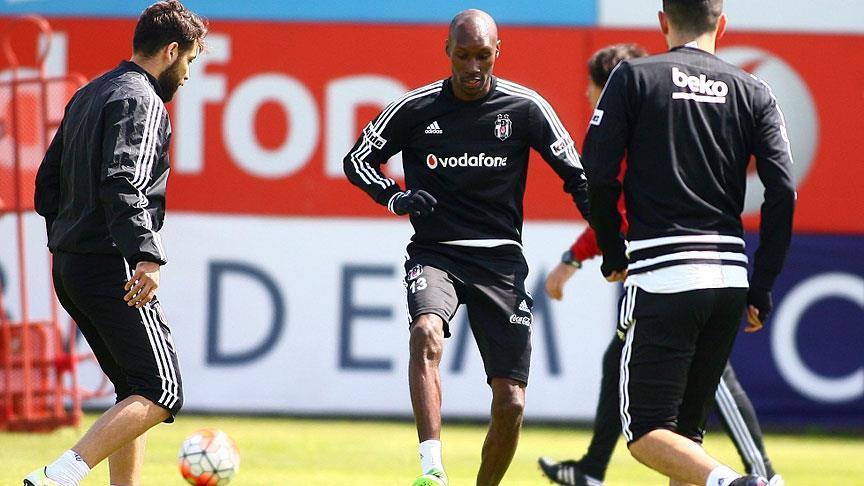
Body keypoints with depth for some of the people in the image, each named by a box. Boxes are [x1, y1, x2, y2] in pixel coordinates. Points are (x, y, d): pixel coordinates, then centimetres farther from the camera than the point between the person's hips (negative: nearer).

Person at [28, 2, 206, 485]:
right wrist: (147, 257, -34)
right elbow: (123, 183, -26)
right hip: (113, 267, -10)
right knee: (161, 394, -11)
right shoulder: (139, 101, -10)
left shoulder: (88, 96, 19)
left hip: (70, 266, 10)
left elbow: (48, 183, 24)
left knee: (135, 390, 16)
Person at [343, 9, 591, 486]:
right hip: (433, 253, -1)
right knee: (426, 332, -33)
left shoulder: (525, 108, -2)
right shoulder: (416, 108, -2)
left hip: (499, 260, 1)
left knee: (510, 402, -5)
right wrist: (395, 197, -10)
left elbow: (576, 177, 4)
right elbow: (358, 160, 9)